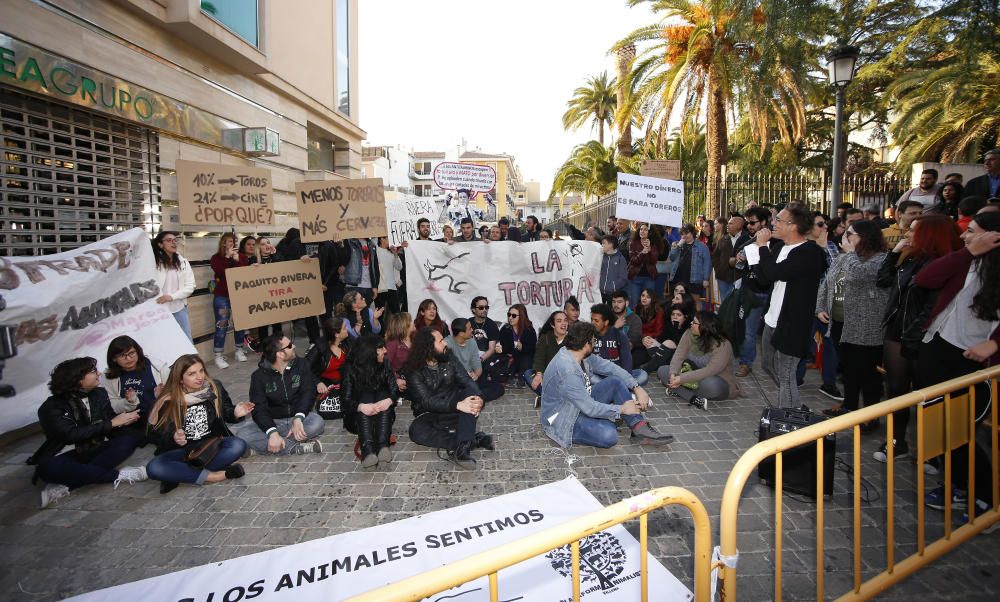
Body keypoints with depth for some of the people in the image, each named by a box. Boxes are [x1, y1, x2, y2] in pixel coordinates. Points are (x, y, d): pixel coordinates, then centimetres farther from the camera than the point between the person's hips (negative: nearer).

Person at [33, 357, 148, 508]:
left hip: (95, 452, 4)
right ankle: (117, 475, -26)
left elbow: (113, 431, 1)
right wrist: (111, 423, -20)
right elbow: (72, 434, -23)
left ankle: (65, 486, -28)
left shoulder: (99, 394, 2)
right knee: (47, 466, -36)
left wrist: (126, 418, -21)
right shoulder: (52, 407, -10)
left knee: (129, 439, -23)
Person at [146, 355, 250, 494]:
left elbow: (226, 413, 10)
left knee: (238, 446, -31)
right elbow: (157, 433, -1)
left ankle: (180, 475, -25)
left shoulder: (214, 387, -3)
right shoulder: (168, 401, -6)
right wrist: (173, 437, -23)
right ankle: (213, 476, -25)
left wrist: (235, 414, -14)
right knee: (154, 468, -30)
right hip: (183, 450, 0)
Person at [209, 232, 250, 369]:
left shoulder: (242, 257, 8)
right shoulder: (216, 258, 0)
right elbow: (220, 272, -17)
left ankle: (239, 350, 25)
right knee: (221, 325, -6)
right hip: (222, 296, -3)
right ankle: (218, 356, -1)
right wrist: (227, 257, -15)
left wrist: (237, 260, -14)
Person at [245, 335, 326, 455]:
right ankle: (297, 448, -26)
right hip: (273, 422, 0)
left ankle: (264, 446, -21)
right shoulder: (259, 376, -7)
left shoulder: (301, 365, -2)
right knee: (244, 436, -26)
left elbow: (308, 392, -12)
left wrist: (298, 418, -31)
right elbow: (259, 409, -15)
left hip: (299, 417, 0)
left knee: (317, 423, -32)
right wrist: (272, 432, -34)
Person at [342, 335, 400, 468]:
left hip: (382, 415, 2)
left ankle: (383, 445, -46)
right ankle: (367, 450, -50)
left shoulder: (385, 365, -1)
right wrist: (361, 407, -39)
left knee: (383, 394, -26)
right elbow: (346, 400, -17)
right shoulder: (353, 370, -9)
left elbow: (395, 391, -10)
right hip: (359, 417, -2)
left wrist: (389, 401, -34)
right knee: (366, 396, -30)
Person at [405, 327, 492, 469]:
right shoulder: (414, 372, -15)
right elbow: (427, 401, -26)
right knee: (416, 431, -35)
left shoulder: (448, 359, -2)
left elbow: (466, 381, -9)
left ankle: (462, 447, -41)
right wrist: (458, 405, -39)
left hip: (455, 408, 3)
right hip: (431, 415, -3)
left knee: (471, 392, -27)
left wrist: (476, 398, -32)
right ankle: (473, 439, -30)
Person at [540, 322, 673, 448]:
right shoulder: (567, 371, -33)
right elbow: (589, 408, -28)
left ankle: (640, 429, -6)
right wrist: (621, 409, -15)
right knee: (609, 435, -32)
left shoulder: (583, 355, -5)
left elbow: (610, 368, 2)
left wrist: (637, 388, -7)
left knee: (616, 382, -2)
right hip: (562, 419, -9)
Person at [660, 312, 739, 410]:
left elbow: (709, 371, -32)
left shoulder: (722, 346, -24)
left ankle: (679, 391, -13)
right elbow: (679, 356, -10)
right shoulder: (689, 334, -7)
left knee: (710, 384, -41)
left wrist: (681, 379, -35)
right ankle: (694, 399, -24)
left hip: (716, 384, -6)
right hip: (693, 379, 7)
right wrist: (673, 374, -29)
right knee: (662, 370, -10)